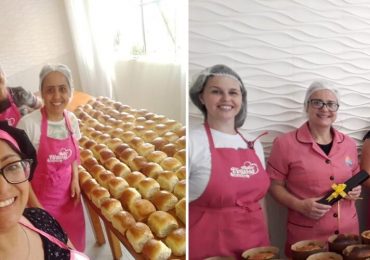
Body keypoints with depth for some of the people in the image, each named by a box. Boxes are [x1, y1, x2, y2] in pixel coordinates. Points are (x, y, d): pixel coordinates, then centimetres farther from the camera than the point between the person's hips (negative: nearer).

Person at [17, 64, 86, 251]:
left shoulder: (72, 119, -6)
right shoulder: (28, 124, -22)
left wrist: (75, 180, -3)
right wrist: (35, 206, -13)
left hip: (68, 194, 4)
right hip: (41, 198, -4)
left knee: (73, 239, 19)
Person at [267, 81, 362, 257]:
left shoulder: (348, 144, 5)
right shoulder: (286, 144, -12)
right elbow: (274, 185, -7)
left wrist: (356, 189, -2)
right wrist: (300, 205, -20)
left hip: (348, 231, 5)